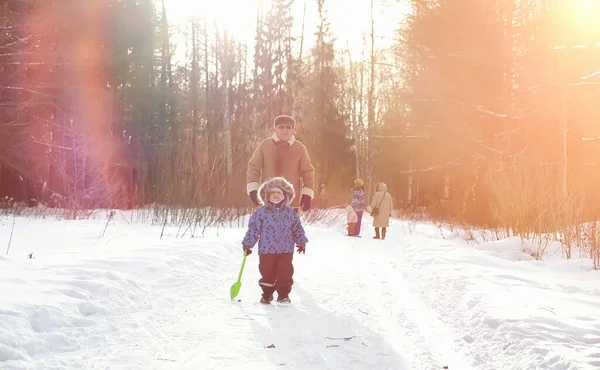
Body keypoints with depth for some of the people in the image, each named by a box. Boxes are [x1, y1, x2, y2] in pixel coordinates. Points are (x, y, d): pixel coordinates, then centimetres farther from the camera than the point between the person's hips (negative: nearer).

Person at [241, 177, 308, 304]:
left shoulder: (290, 212, 6)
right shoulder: (261, 212, -1)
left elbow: (297, 228, 14)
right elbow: (253, 228, 0)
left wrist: (301, 241, 11)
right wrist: (247, 244, 0)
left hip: (286, 250, 2)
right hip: (267, 250, -1)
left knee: (286, 273, 0)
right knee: (267, 273, 3)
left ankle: (283, 295, 15)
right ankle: (267, 294, 21)